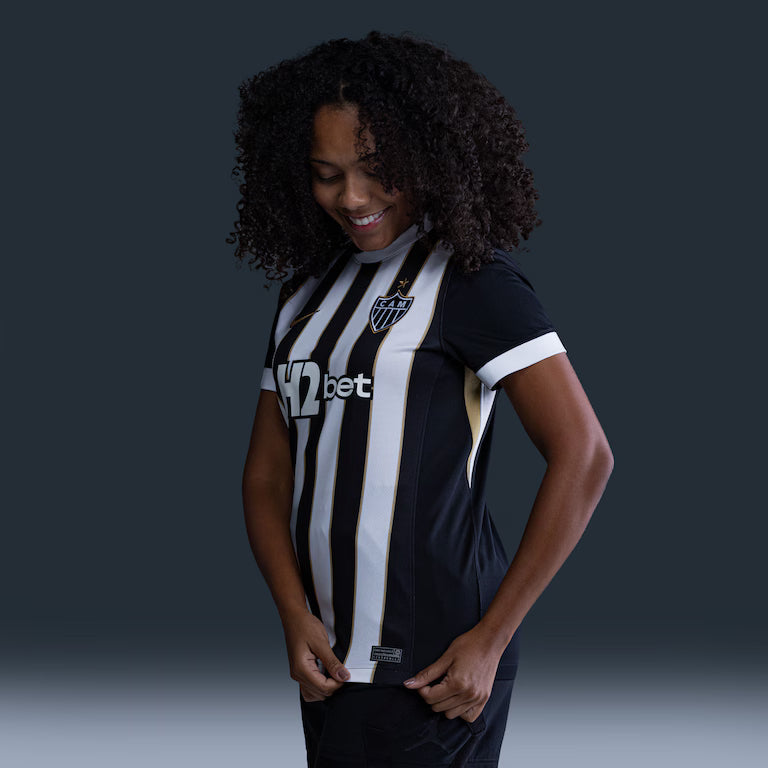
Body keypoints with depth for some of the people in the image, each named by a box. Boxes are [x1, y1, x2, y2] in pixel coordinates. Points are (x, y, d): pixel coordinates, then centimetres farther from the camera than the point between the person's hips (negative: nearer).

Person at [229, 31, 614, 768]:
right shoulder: (307, 288, 13)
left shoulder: (471, 278, -6)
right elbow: (267, 473, 12)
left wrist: (490, 639, -13)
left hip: (429, 669, -6)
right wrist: (296, 617, -4)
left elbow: (583, 456, -13)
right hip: (332, 660, 6)